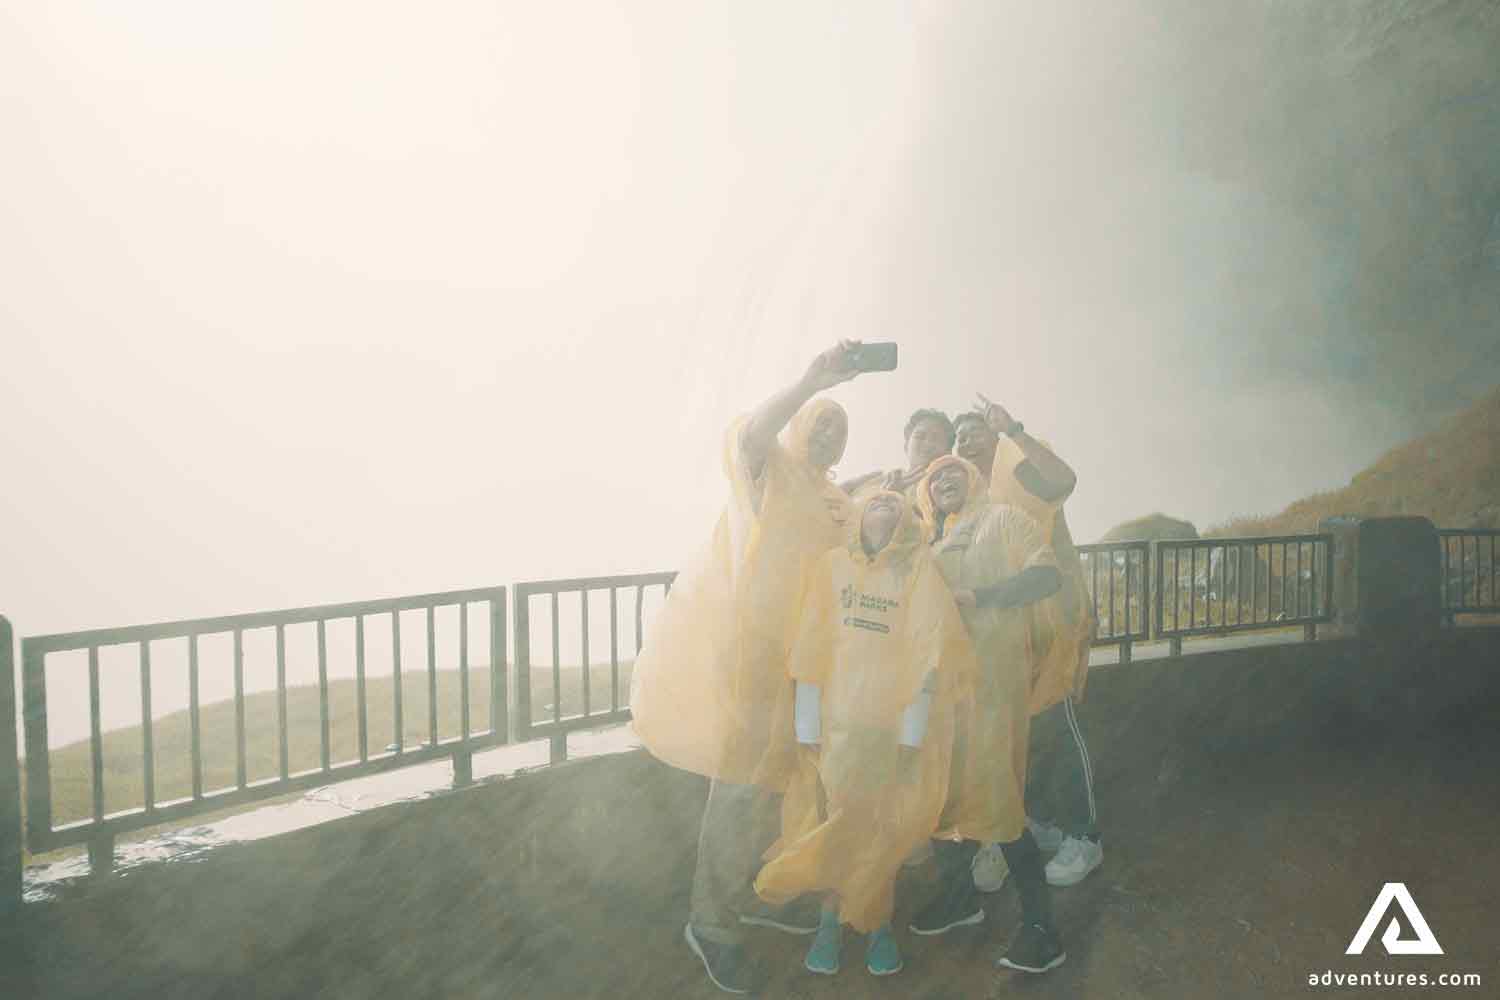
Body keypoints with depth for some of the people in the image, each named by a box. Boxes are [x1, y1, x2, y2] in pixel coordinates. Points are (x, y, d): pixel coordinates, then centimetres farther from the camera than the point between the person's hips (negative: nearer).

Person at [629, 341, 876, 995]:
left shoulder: (836, 501, 19)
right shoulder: (773, 468, -3)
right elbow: (748, 435, -27)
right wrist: (813, 380, -35)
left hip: (793, 653, 8)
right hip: (737, 639, -8)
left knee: (780, 771, 14)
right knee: (743, 778, -7)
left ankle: (750, 892, 31)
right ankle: (711, 922, 5)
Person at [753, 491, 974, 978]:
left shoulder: (920, 572, 3)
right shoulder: (833, 565, 5)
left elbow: (927, 656, -3)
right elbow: (811, 647, 2)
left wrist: (913, 734, -9)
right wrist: (807, 726, -4)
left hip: (895, 720, 0)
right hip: (837, 717, 1)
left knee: (884, 826, 3)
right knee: (834, 821, 2)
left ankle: (877, 923, 22)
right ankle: (831, 920, 19)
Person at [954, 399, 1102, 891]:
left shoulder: (1019, 469, -7)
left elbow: (1063, 481, -30)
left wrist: (1013, 429, -27)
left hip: (1049, 620, -8)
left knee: (1056, 728, -4)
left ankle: (1083, 838, 8)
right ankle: (1040, 822, 30)